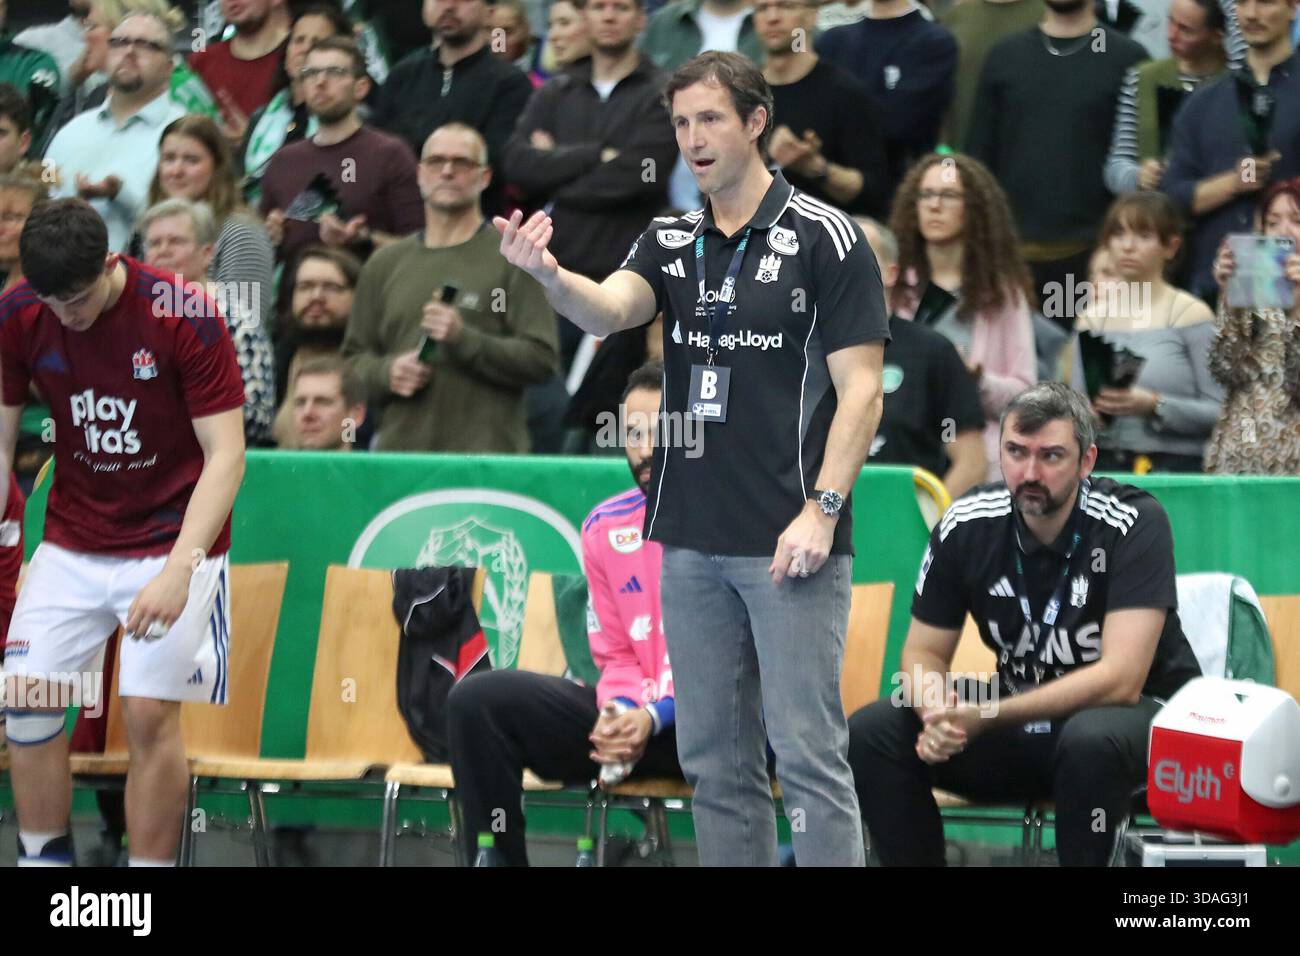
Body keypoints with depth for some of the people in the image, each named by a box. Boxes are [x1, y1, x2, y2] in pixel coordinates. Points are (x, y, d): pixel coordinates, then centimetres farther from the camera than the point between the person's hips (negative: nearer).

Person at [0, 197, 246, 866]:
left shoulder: (184, 319, -20)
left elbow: (225, 455, -19)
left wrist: (180, 567, -30)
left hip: (172, 542, -4)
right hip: (71, 544, 4)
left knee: (149, 712, -13)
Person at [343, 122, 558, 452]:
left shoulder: (514, 257, 5)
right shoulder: (386, 264, 17)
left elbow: (541, 360, -3)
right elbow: (354, 358, 19)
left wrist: (464, 339, -15)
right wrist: (387, 372, -3)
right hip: (400, 448, 3)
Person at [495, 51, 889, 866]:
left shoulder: (826, 239, -5)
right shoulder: (670, 243, 11)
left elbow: (860, 392, -8)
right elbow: (607, 310, -10)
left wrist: (822, 510, -17)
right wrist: (551, 275, -31)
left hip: (790, 542, -6)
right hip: (691, 542, 6)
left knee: (807, 752, -6)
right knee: (714, 757, 9)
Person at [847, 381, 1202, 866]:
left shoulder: (1135, 523, -20)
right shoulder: (965, 526, -7)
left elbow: (1121, 680, -26)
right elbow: (924, 652, 2)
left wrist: (987, 715, -32)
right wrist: (937, 714, -23)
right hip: (1023, 716, 5)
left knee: (1091, 739, -39)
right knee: (870, 734, -14)